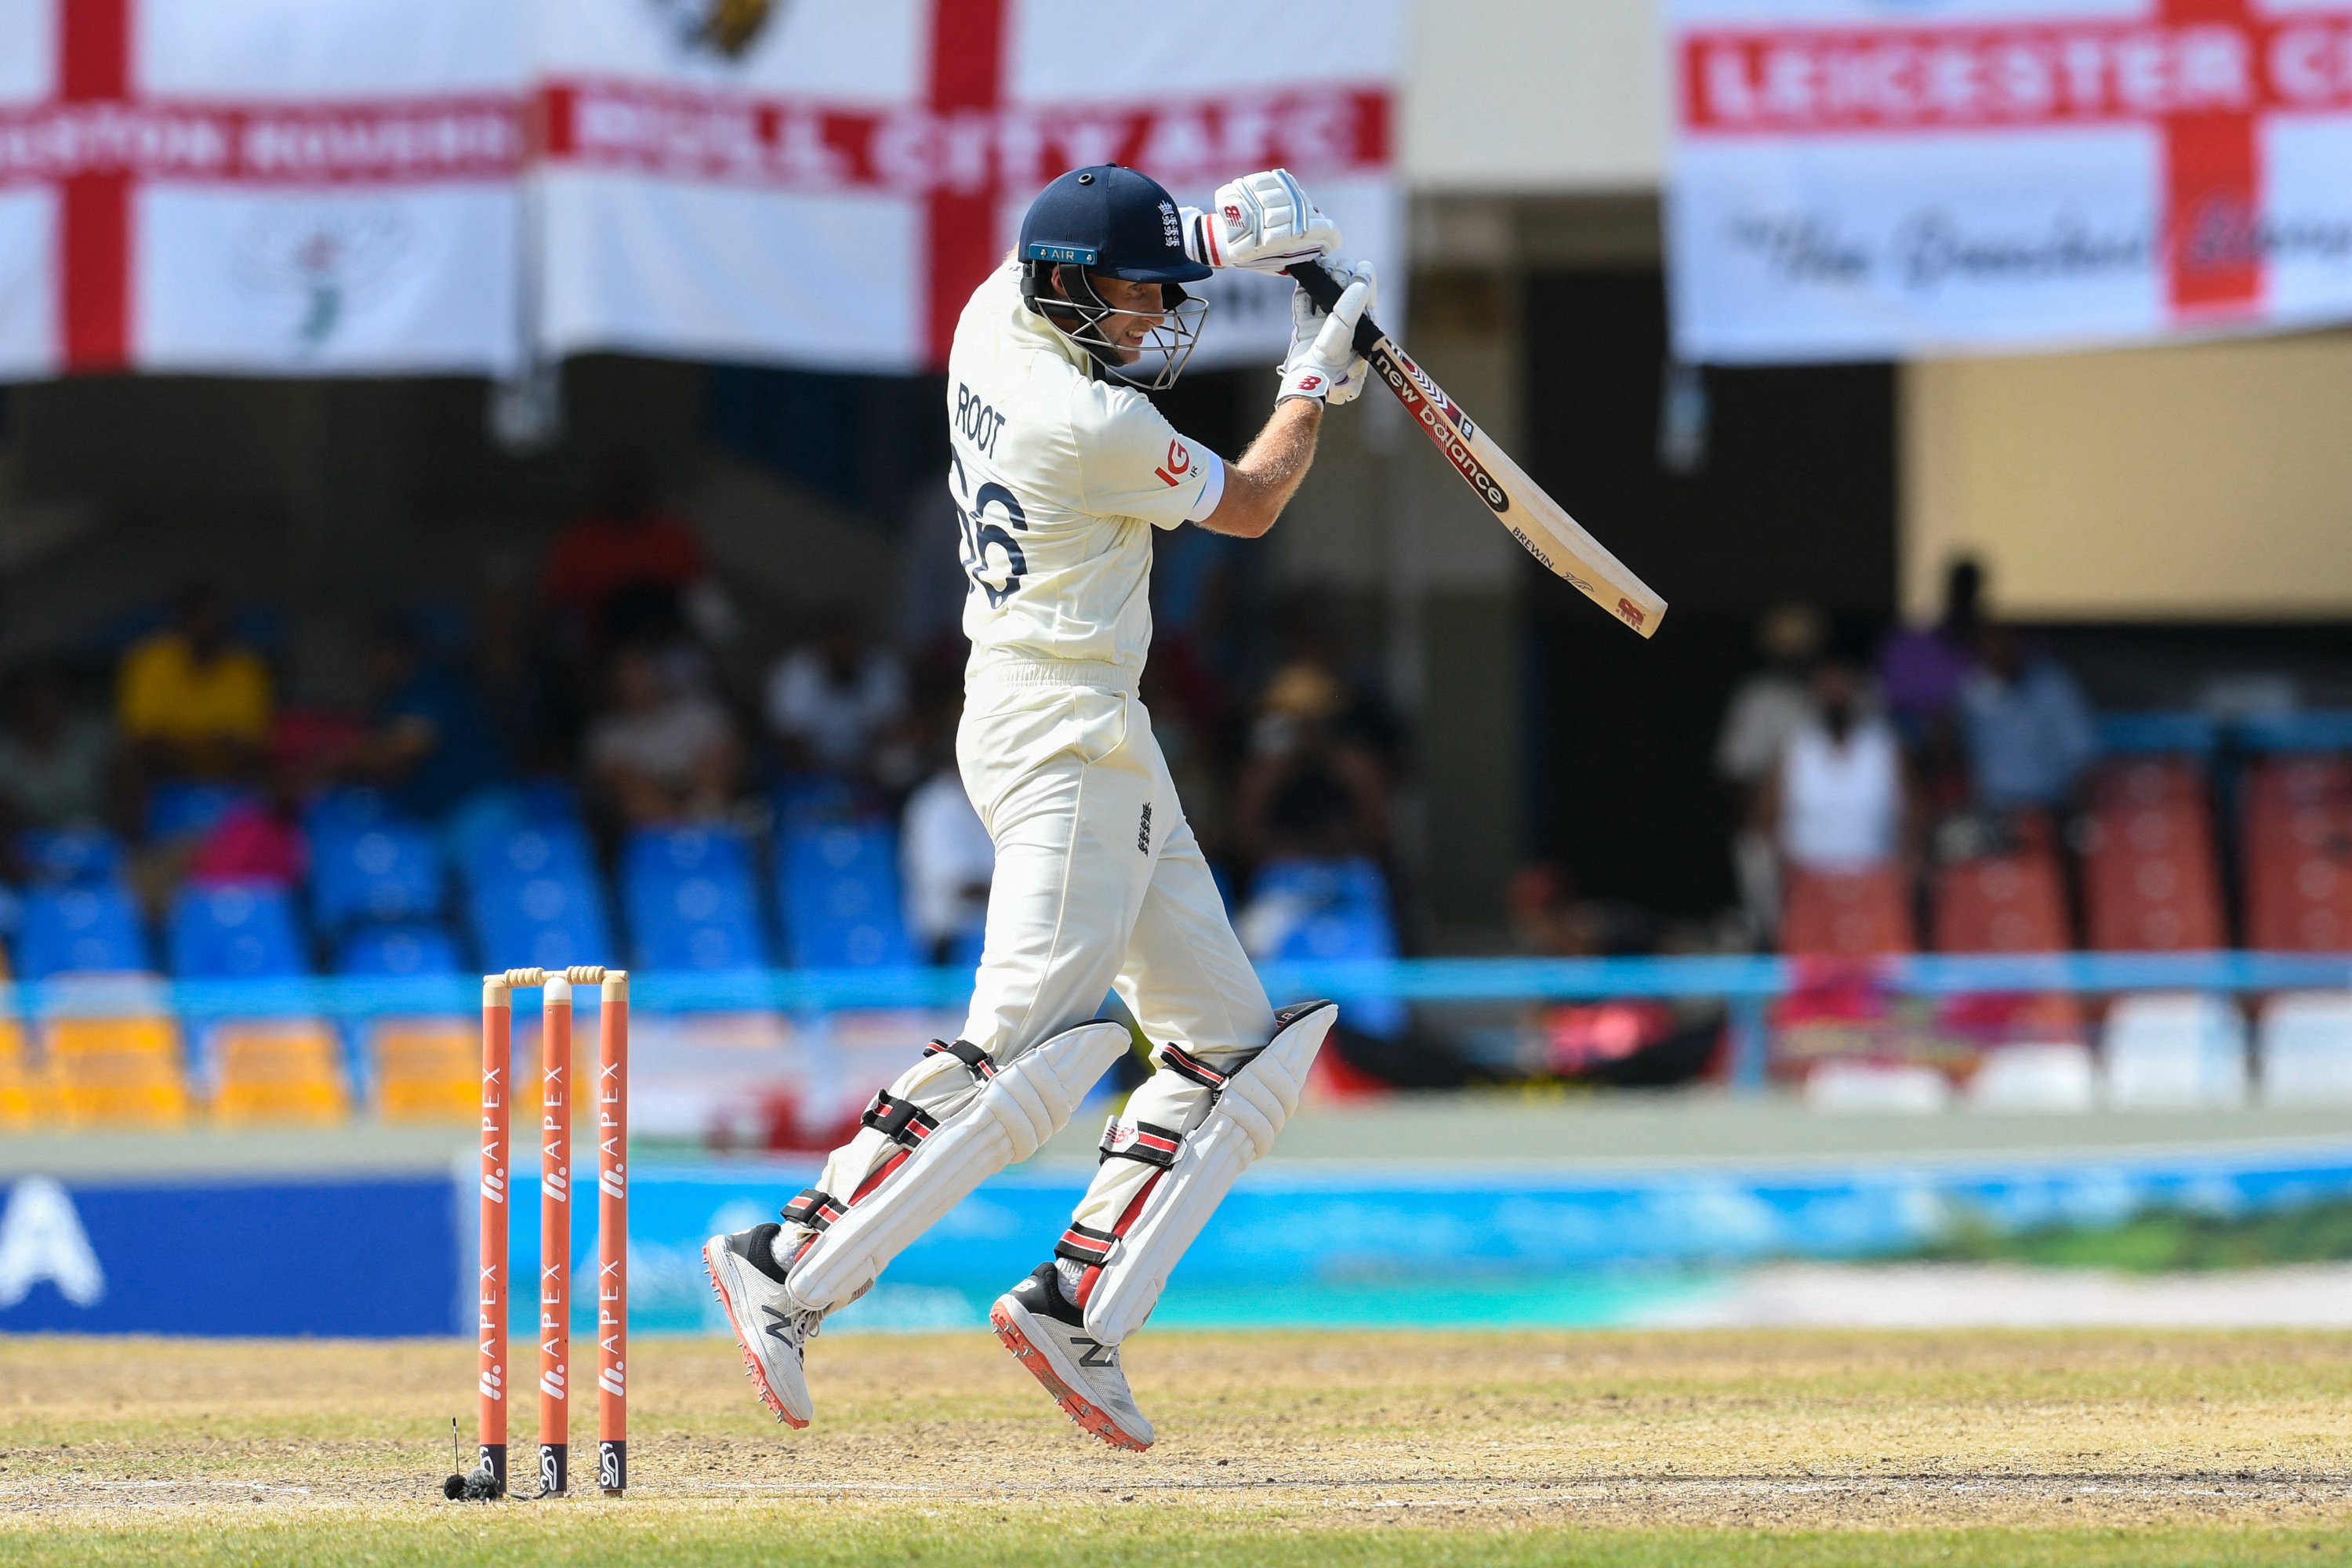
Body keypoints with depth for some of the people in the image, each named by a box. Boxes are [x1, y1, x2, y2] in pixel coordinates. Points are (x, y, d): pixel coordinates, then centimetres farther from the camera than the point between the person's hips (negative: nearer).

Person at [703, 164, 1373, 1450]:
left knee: (1232, 1042, 9)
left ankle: (1075, 1308, 5)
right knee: (1022, 1051, -19)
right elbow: (1248, 505, -3)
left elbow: (1070, 250, 30)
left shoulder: (996, 316, 4)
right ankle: (790, 1270, -18)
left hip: (1103, 749, 11)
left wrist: (1213, 236, 16)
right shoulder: (1096, 428, -20)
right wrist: (1314, 376, 12)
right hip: (1060, 737, -11)